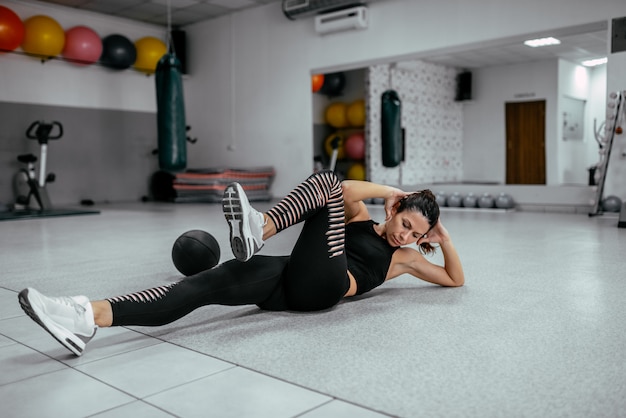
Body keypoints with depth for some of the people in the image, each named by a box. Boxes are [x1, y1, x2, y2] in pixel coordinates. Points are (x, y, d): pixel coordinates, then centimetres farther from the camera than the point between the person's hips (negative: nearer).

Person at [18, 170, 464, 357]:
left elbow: (456, 279, 28)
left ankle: (258, 231, -41)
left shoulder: (405, 258, 25)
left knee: (324, 180, -17)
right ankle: (91, 317, -40)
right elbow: (348, 189, 6)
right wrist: (392, 192, 13)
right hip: (290, 282, 3)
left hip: (322, 287, -2)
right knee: (209, 283, -27)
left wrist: (445, 239, 17)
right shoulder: (363, 218, 25)